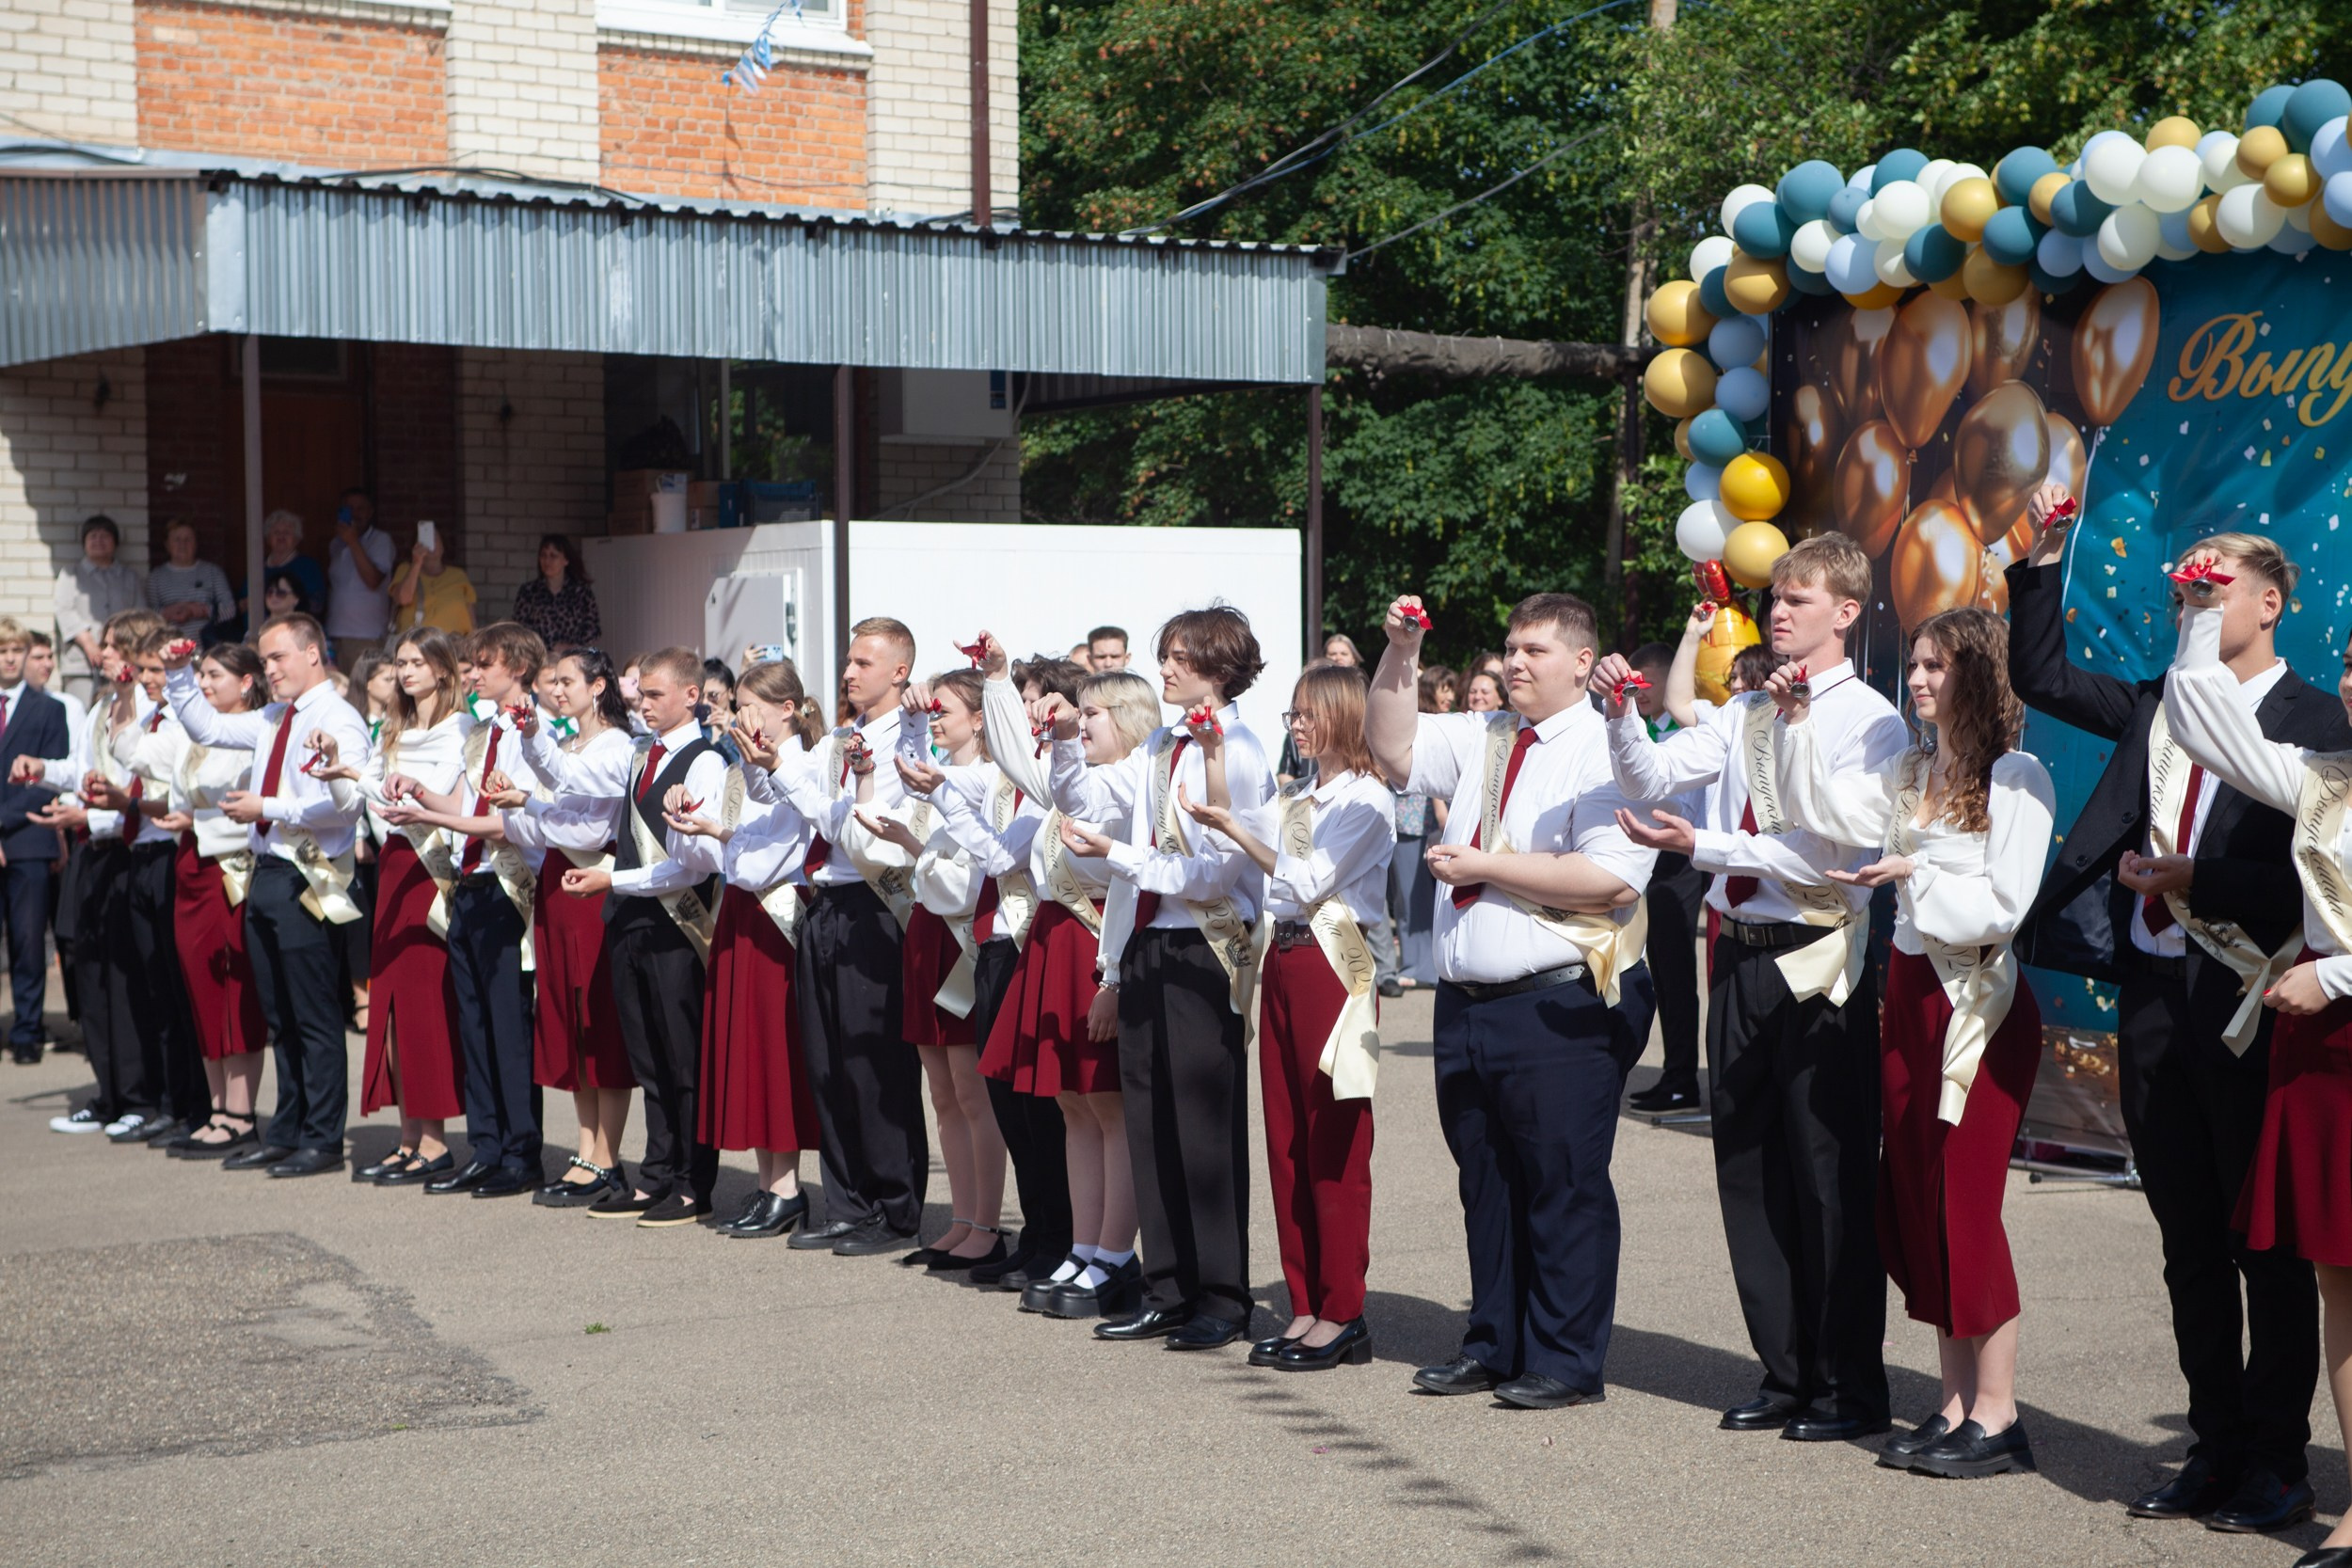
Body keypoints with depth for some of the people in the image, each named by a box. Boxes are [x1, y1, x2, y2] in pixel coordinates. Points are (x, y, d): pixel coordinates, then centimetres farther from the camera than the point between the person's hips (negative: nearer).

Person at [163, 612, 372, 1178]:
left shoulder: (338, 720, -10)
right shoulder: (273, 719, 17)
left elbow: (346, 803, -21)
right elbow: (207, 728, 29)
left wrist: (267, 808, -16)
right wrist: (179, 678, 15)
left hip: (305, 881, -9)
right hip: (266, 873, 9)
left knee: (314, 1016, -3)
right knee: (279, 1016, 14)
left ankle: (323, 1141, 3)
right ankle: (286, 1133, 22)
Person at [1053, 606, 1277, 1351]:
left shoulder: (1239, 754, -10)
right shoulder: (1160, 750, 14)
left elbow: (1216, 870, -16)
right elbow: (1085, 797, 18)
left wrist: (1116, 854, -17)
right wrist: (1063, 743, 1)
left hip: (1205, 953, -8)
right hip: (1146, 947, 8)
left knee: (1208, 1130, -2)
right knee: (1149, 1124, 10)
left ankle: (1223, 1299, 7)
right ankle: (1168, 1291, 18)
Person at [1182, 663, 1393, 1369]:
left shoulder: (1367, 800, -8)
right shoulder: (1297, 799, 17)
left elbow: (1308, 881, -15)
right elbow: (1225, 824, 23)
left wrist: (1235, 831, -13)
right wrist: (1214, 759, 11)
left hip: (1332, 970, -8)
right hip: (1282, 964, 8)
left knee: (1334, 1149, -5)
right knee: (1286, 1140, 8)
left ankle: (1342, 1315, 0)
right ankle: (1305, 1305, 13)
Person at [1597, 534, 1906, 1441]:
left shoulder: (1869, 722, -7)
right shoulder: (1747, 714, 14)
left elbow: (1826, 856, -16)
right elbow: (1648, 779, 9)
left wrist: (1704, 847, -21)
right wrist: (1622, 713, -9)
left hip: (1818, 964, -7)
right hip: (1742, 956, 7)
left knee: (1830, 1178, -1)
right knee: (1748, 1170, 11)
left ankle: (1851, 1390, 11)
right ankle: (1785, 1376, 23)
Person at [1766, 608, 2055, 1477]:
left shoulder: (2015, 777, -10)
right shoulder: (1911, 771, 13)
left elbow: (2005, 905, -14)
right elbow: (1824, 812, 4)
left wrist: (1916, 874, -16)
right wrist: (1796, 722, -2)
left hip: (1980, 1003, -8)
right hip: (1911, 990, 8)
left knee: (1966, 1201, -6)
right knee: (1915, 1201, 8)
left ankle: (1996, 1415, 4)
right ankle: (1954, 1403, 16)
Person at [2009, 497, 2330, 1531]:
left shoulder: (2311, 721, -6)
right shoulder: (2157, 708, 13)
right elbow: (2038, 678, 18)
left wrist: (2194, 882, -15)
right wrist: (2042, 561, 8)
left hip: (2246, 1007, -6)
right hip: (2153, 998, 6)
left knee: (2268, 1244, 4)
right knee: (2189, 1246, 12)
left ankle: (2278, 1463, 13)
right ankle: (2215, 1450, 21)